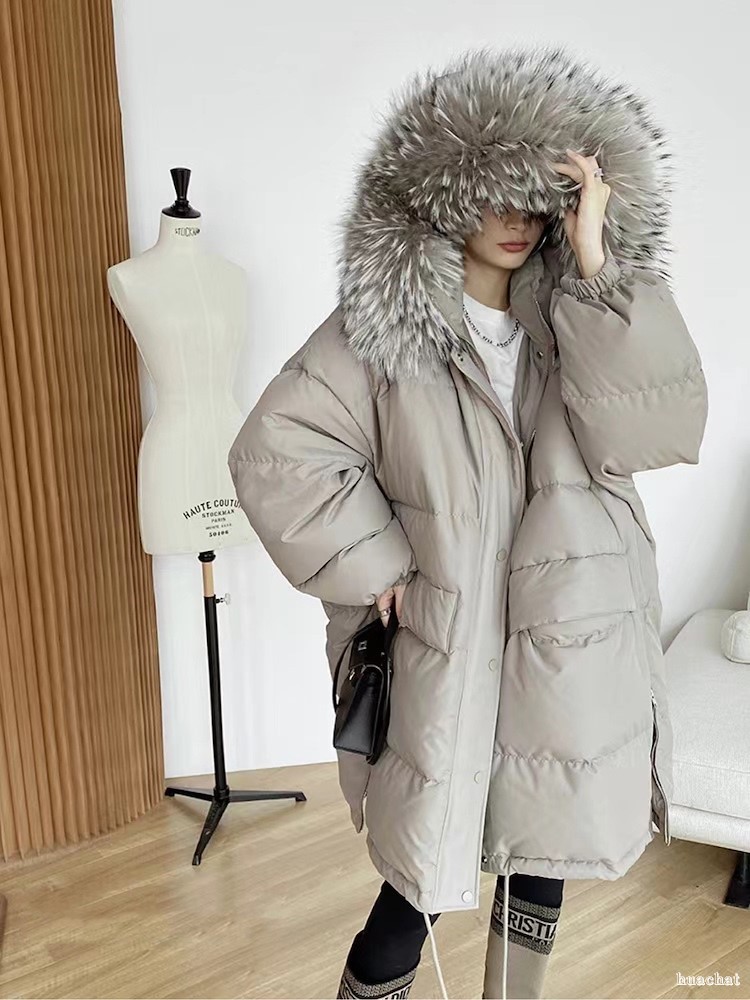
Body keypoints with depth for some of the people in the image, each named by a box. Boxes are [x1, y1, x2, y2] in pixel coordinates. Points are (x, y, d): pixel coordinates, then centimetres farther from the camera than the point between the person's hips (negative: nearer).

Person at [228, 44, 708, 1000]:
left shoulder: (580, 315, 2)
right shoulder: (382, 322, -8)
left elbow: (659, 429, -12)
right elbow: (274, 451, -9)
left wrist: (597, 271, -19)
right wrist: (376, 564, -11)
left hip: (573, 652, 4)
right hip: (445, 659, -3)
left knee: (544, 856, 20)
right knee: (423, 882, 6)